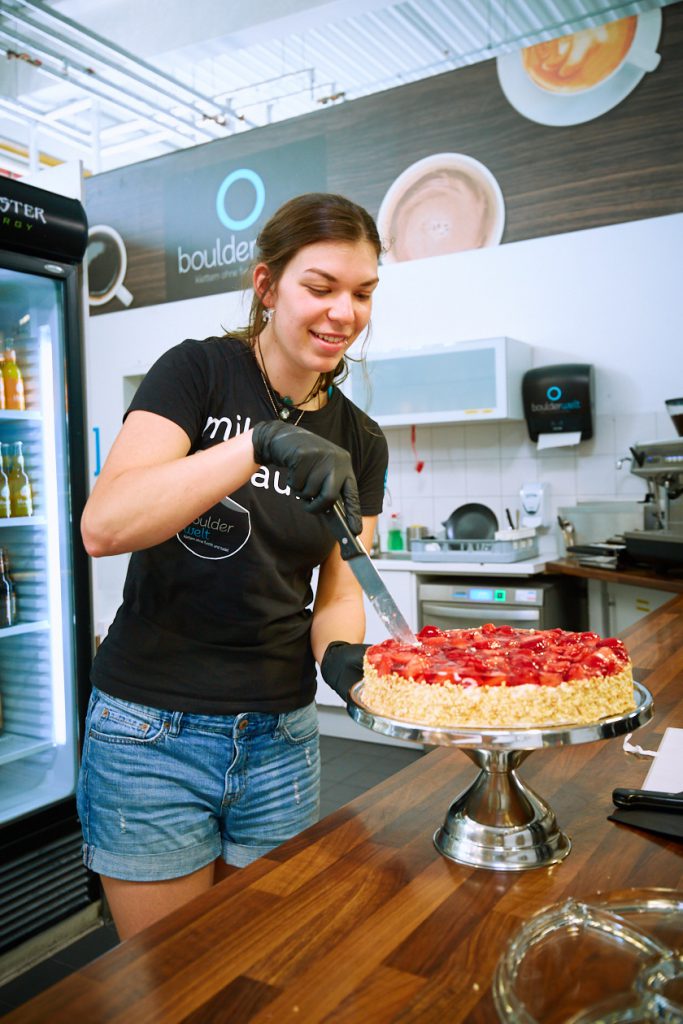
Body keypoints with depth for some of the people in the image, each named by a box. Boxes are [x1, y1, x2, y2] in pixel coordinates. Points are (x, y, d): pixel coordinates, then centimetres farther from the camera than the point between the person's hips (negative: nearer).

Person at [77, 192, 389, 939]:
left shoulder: (359, 440, 4)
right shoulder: (197, 372, -9)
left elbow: (338, 591, 3)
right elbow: (103, 526, -24)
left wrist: (341, 654, -19)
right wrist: (261, 444, -34)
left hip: (281, 738, 4)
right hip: (152, 734, -4)